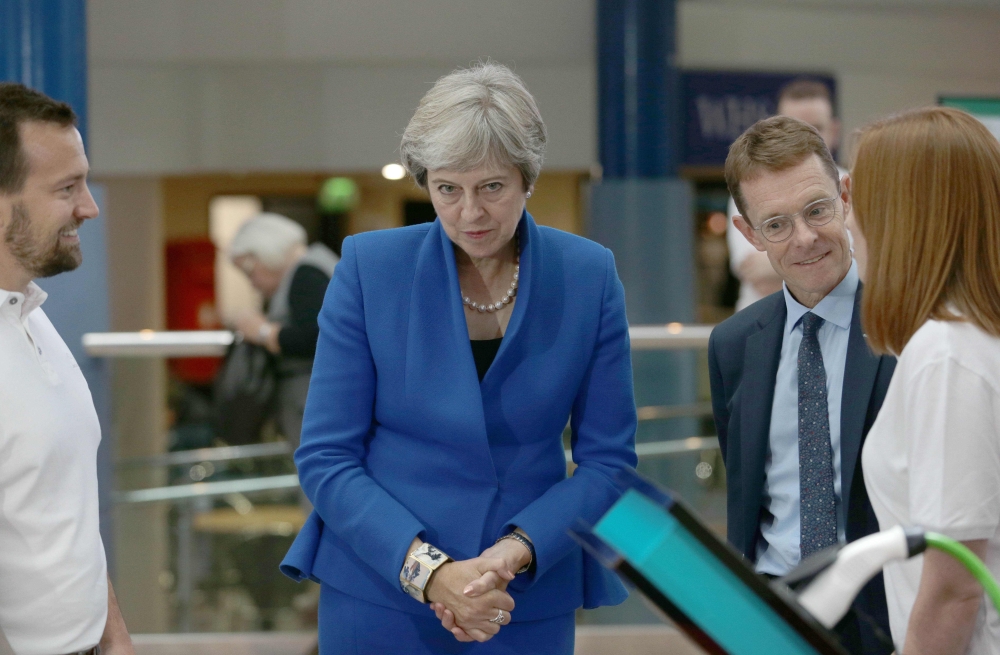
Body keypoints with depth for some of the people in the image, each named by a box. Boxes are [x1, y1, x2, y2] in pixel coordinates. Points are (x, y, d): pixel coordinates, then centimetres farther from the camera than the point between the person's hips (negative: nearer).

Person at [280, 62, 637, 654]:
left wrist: (516, 553, -15)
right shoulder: (369, 267, -6)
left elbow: (608, 460, 1)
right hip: (380, 596, -1)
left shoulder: (589, 276, -2)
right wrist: (429, 570, -18)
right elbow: (325, 456, -6)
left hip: (528, 601, 1)